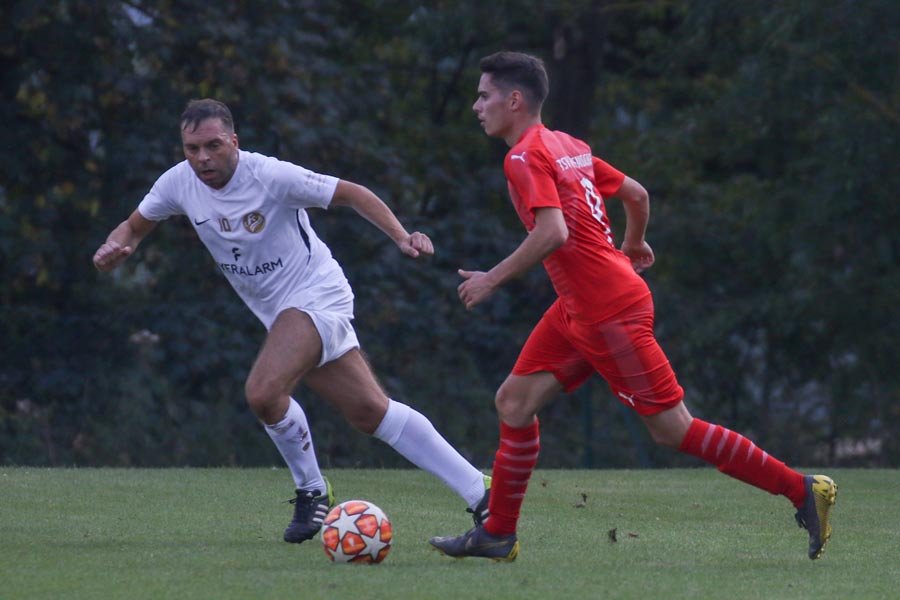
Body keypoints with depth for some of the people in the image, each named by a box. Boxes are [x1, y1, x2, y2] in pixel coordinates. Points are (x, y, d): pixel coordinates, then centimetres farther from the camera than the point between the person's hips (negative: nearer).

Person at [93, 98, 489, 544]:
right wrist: (113, 249, -11)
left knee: (263, 393, -25)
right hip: (282, 313, 7)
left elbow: (352, 194, -12)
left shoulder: (271, 176, -20)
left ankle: (310, 491, -2)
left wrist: (401, 237, -24)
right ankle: (476, 489, 9)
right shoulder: (179, 183, -2)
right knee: (370, 412, 4)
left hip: (316, 295, -7)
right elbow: (134, 228, 12)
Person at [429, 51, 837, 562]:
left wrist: (492, 280, -18)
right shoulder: (568, 146, 13)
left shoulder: (525, 157, -14)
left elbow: (553, 233, -26)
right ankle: (498, 535, 12)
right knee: (515, 401, 7)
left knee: (673, 428, -6)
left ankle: (804, 490, -2)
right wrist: (634, 244, 39)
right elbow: (636, 194, 21)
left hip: (610, 313, -10)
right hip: (579, 309, 10)